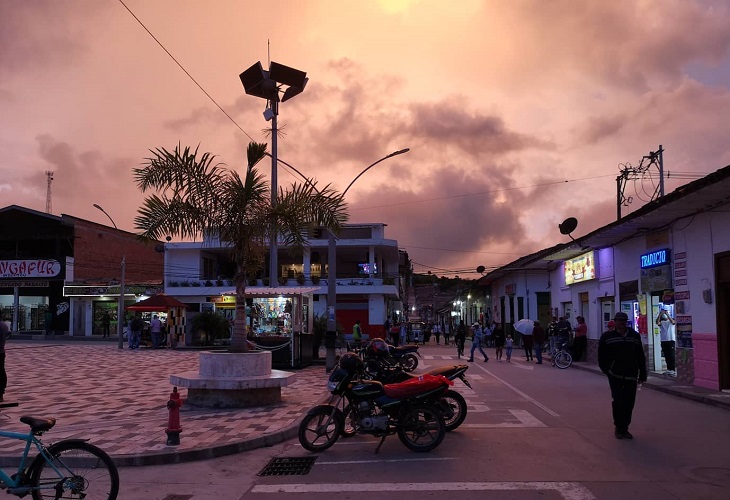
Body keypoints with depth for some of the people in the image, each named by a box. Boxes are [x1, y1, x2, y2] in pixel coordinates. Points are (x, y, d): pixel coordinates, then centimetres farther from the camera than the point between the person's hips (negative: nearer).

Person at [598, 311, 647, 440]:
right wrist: (606, 370, -4)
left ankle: (624, 428, 19)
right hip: (615, 376, -3)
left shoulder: (635, 336, 10)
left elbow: (640, 357, 13)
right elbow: (602, 356, 4)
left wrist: (642, 374, 10)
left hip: (631, 376, 3)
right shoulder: (607, 336, 1)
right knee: (618, 400, -9)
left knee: (629, 403, 5)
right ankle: (619, 428, 5)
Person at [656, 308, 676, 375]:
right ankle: (669, 369, 11)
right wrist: (660, 314, -22)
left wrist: (667, 314, -24)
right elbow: (657, 322, -12)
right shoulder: (661, 322, 11)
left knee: (671, 355, -6)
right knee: (666, 356, 6)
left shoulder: (671, 321, 5)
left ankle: (673, 370, -6)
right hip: (663, 340, 3)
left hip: (671, 340, -3)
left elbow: (673, 322, -19)